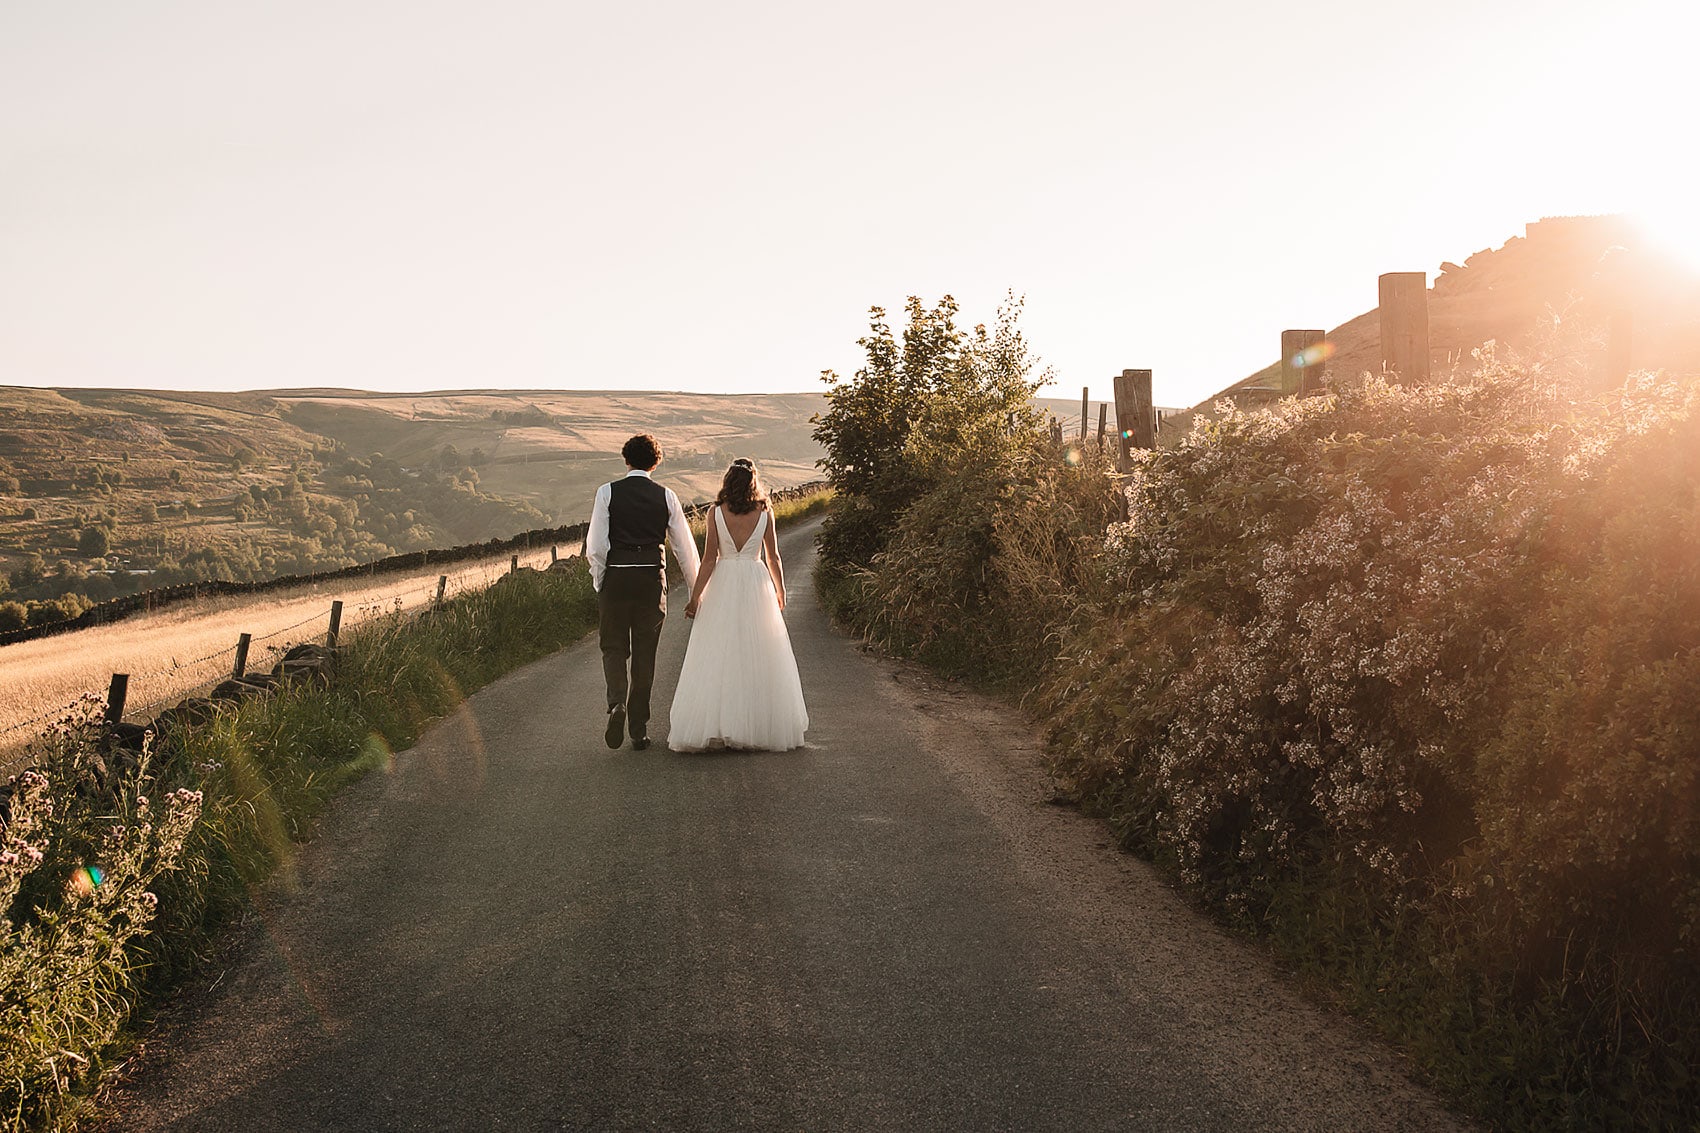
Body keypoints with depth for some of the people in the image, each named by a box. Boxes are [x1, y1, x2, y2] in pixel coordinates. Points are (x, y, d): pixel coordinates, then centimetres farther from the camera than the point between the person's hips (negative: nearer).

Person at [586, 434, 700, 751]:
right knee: (645, 656, 10)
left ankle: (617, 703, -15)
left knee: (614, 649, 12)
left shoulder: (608, 492, -2)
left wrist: (599, 582, 8)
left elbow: (595, 545, -5)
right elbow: (685, 547, 6)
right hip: (652, 579, 1)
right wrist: (696, 590, 15)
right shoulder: (666, 496, 3)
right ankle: (639, 730, 12)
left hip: (616, 577, -1)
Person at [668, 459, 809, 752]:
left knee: (716, 658, 2)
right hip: (756, 584, 1)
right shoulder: (765, 513, -1)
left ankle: (711, 728, -2)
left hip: (723, 585, -1)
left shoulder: (716, 513, -4)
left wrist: (695, 596, -1)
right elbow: (773, 557, 5)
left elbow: (709, 559, -6)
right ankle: (760, 727, 10)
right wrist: (780, 592, 18)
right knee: (758, 657, 7)